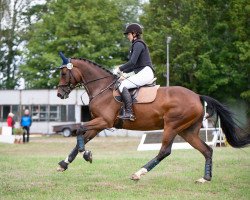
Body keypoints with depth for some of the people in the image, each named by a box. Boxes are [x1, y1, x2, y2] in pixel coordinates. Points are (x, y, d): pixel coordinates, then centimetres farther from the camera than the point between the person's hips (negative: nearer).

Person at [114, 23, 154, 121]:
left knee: (123, 85, -20)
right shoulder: (137, 44, 23)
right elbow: (134, 65, 24)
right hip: (141, 73, 11)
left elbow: (132, 62, -19)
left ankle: (129, 113, -28)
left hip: (145, 73, -11)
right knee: (123, 83, 14)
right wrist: (123, 72, 14)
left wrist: (119, 69, -9)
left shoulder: (138, 44, -9)